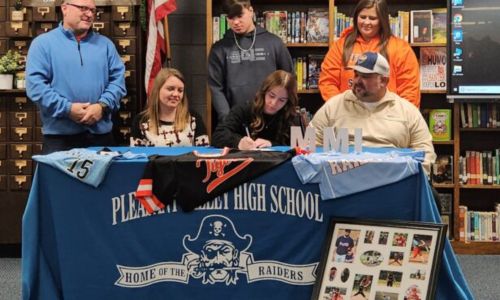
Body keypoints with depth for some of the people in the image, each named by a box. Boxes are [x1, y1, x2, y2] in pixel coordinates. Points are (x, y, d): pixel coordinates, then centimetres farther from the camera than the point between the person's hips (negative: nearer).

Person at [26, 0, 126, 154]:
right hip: (59, 135, -3)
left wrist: (103, 106, -10)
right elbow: (35, 84, -7)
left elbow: (118, 79, 8)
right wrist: (67, 108, -16)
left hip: (100, 132, 4)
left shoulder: (105, 44, 14)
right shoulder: (43, 43, 2)